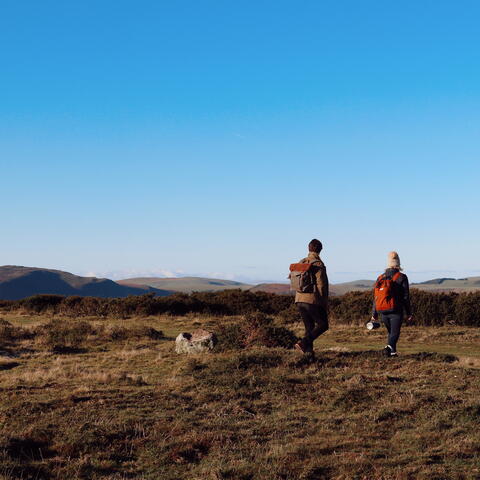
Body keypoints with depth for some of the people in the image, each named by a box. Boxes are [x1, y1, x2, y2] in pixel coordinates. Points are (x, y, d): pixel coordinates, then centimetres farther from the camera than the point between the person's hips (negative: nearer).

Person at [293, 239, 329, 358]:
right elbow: (321, 285, -13)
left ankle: (309, 352, 6)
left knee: (309, 327, 13)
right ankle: (303, 343, -11)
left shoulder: (300, 263, 11)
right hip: (313, 300, -7)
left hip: (299, 300, 7)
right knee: (323, 325, 4)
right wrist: (325, 303, -6)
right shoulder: (318, 264, -9)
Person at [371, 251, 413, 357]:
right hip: (396, 312, -4)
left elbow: (376, 297, 6)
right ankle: (389, 347, -28)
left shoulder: (381, 278, 4)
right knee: (395, 333, -3)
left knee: (391, 332, 21)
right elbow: (406, 297, -6)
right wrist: (409, 313, 2)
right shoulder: (402, 277, -6)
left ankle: (392, 352, 21)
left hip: (384, 312, 4)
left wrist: (374, 314, 12)